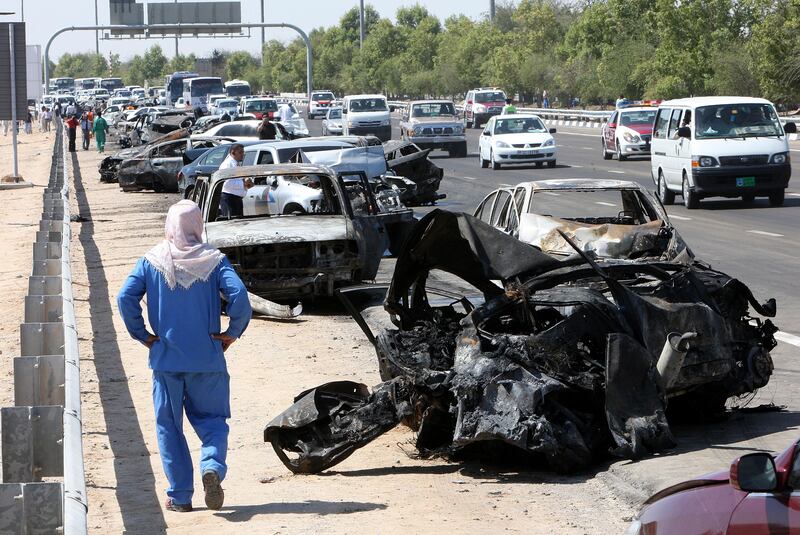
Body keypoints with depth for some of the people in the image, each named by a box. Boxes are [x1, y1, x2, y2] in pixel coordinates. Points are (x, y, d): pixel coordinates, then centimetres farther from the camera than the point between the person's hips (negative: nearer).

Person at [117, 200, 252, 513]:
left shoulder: (151, 262, -1)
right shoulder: (213, 261, -3)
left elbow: (125, 298, -9)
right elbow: (239, 296, -15)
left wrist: (142, 335, 1)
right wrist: (233, 332, -1)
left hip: (166, 359, 0)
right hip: (207, 359, 0)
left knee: (169, 426, 10)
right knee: (212, 419, 12)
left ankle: (180, 496, 9)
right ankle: (212, 466, -17)